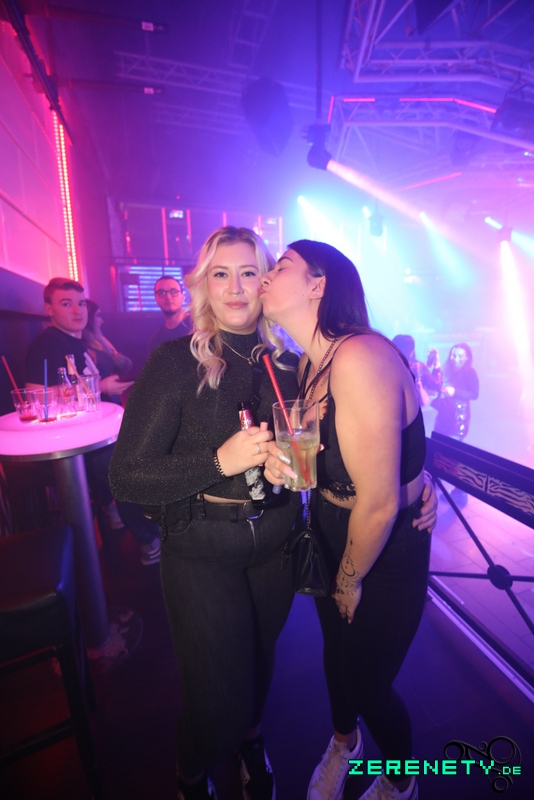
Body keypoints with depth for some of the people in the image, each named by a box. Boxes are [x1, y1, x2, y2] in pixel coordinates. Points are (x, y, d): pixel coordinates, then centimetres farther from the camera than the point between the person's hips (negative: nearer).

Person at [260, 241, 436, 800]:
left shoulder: (360, 358, -31)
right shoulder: (310, 364, -2)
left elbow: (379, 502, -28)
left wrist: (350, 580, -11)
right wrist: (283, 461, -9)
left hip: (385, 550, -7)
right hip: (330, 532, 7)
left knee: (367, 684, 15)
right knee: (335, 654, 28)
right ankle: (343, 742, 63)